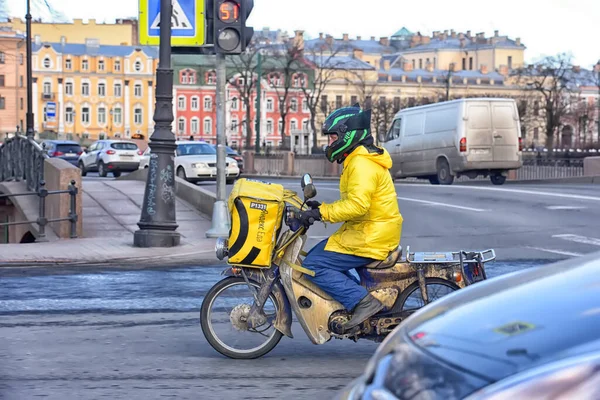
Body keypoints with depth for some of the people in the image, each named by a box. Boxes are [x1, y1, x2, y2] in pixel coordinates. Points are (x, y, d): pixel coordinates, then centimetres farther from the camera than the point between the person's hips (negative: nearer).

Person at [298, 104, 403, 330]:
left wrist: (322, 213, -25)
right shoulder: (363, 160, 18)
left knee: (314, 265, -14)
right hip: (371, 233, 11)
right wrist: (323, 207, 13)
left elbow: (357, 205, -29)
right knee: (318, 254, 17)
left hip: (369, 239, -11)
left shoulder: (361, 164, -17)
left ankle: (362, 302, -18)